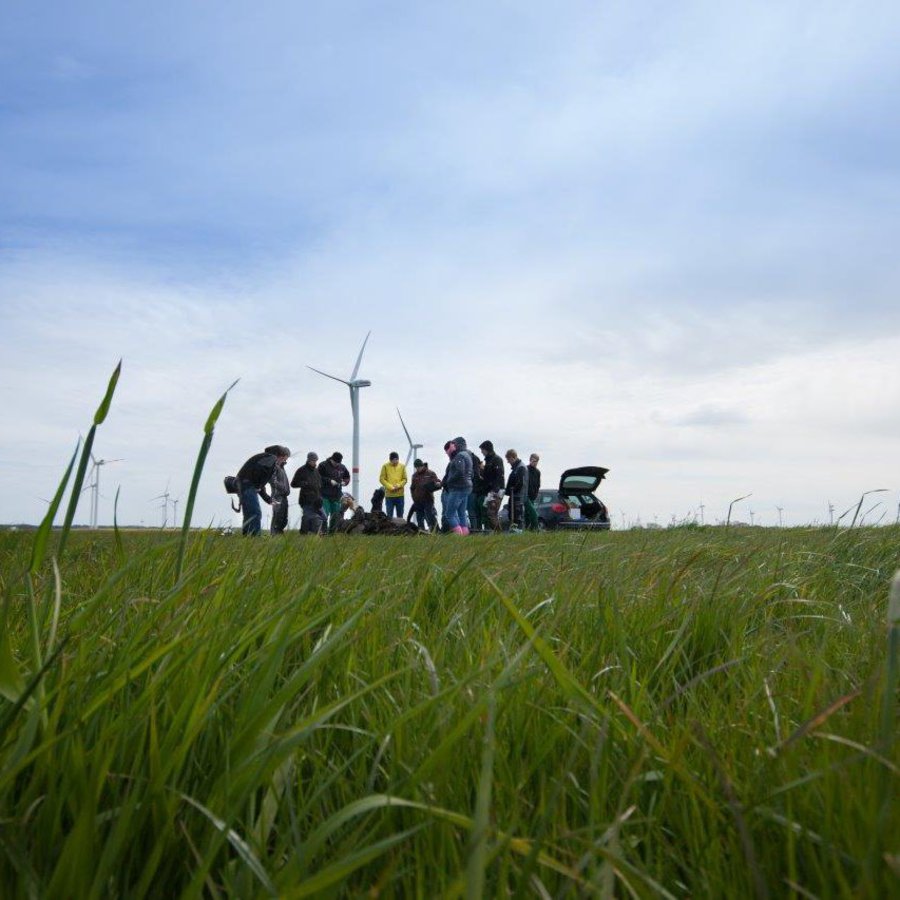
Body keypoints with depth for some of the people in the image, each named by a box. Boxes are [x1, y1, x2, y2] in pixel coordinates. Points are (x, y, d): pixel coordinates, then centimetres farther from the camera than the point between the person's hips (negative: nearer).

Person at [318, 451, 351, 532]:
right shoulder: (323, 465, -4)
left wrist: (344, 482, 2)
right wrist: (329, 481, -16)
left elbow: (347, 477, 24)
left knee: (336, 516, 8)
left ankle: (331, 532, 17)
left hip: (337, 496, 5)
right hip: (325, 496, -5)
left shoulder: (342, 467, 10)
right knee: (324, 515, -9)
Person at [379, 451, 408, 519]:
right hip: (389, 495, -2)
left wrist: (398, 485, -13)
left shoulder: (402, 466, 3)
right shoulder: (385, 466, -3)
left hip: (400, 495, 2)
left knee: (400, 516, 8)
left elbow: (405, 479, 5)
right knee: (389, 516, 1)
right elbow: (382, 479, -4)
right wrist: (391, 487, -14)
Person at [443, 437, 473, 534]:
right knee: (462, 514, 11)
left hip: (458, 489, -10)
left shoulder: (459, 456, -12)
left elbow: (459, 472, -25)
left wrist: (447, 482, -13)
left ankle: (459, 536, -15)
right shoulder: (467, 455, 18)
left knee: (450, 514, -8)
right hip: (466, 487, 10)